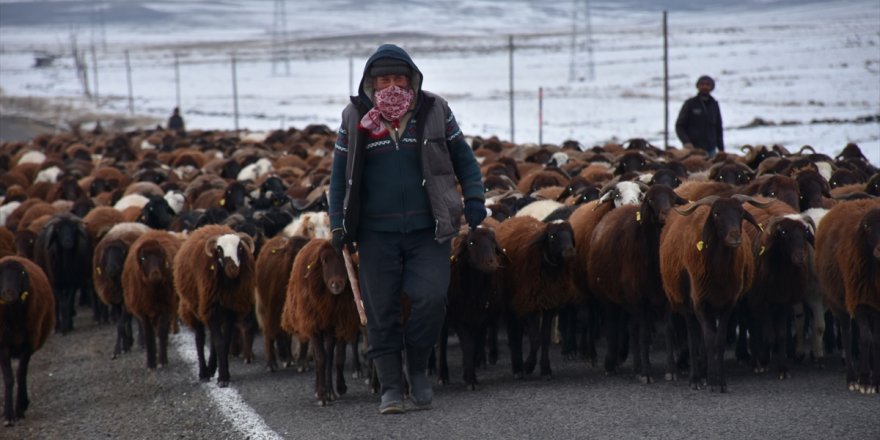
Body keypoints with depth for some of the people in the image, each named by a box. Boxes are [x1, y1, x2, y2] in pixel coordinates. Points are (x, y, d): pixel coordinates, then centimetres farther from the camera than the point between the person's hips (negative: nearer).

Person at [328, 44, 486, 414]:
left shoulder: (435, 111, 4)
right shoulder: (354, 118, 6)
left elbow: (464, 159, 11)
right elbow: (340, 174, 12)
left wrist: (474, 199, -1)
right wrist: (338, 223, 6)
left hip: (428, 230, -1)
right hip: (376, 231, 1)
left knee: (430, 298, -14)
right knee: (381, 310, 2)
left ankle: (418, 368, 10)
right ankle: (390, 387, 12)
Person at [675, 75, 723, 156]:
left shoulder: (714, 104, 14)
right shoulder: (690, 104, 3)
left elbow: (718, 128, 20)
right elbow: (679, 126, 2)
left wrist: (721, 149, 15)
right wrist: (686, 142, -14)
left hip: (710, 150, 4)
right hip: (693, 149, -4)